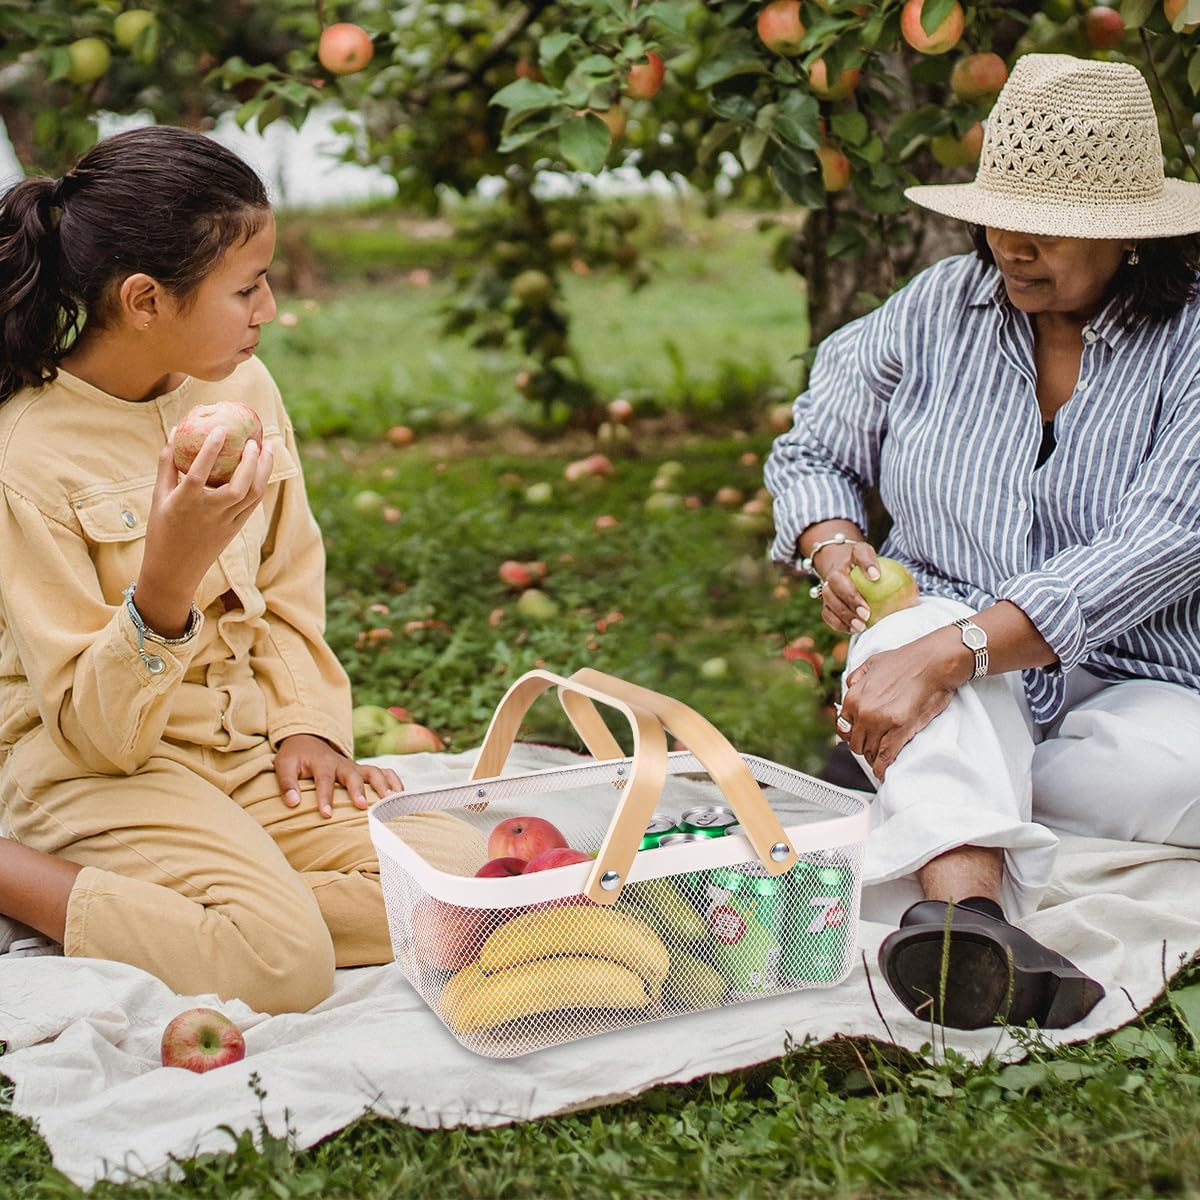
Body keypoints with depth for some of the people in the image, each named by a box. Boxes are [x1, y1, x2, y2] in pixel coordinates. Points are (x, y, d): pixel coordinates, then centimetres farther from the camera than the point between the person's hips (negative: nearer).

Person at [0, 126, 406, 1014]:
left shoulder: (243, 387, 0)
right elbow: (95, 730, -20)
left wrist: (309, 722, -3)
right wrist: (168, 578, -36)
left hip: (249, 745, 7)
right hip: (101, 771, -7)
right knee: (285, 959, -28)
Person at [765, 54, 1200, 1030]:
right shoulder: (939, 308, 4)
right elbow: (812, 449, 15)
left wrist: (956, 651, -34)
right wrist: (834, 545, -10)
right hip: (949, 689, 2)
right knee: (917, 621, -34)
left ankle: (906, 792, -22)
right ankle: (967, 909, -54)